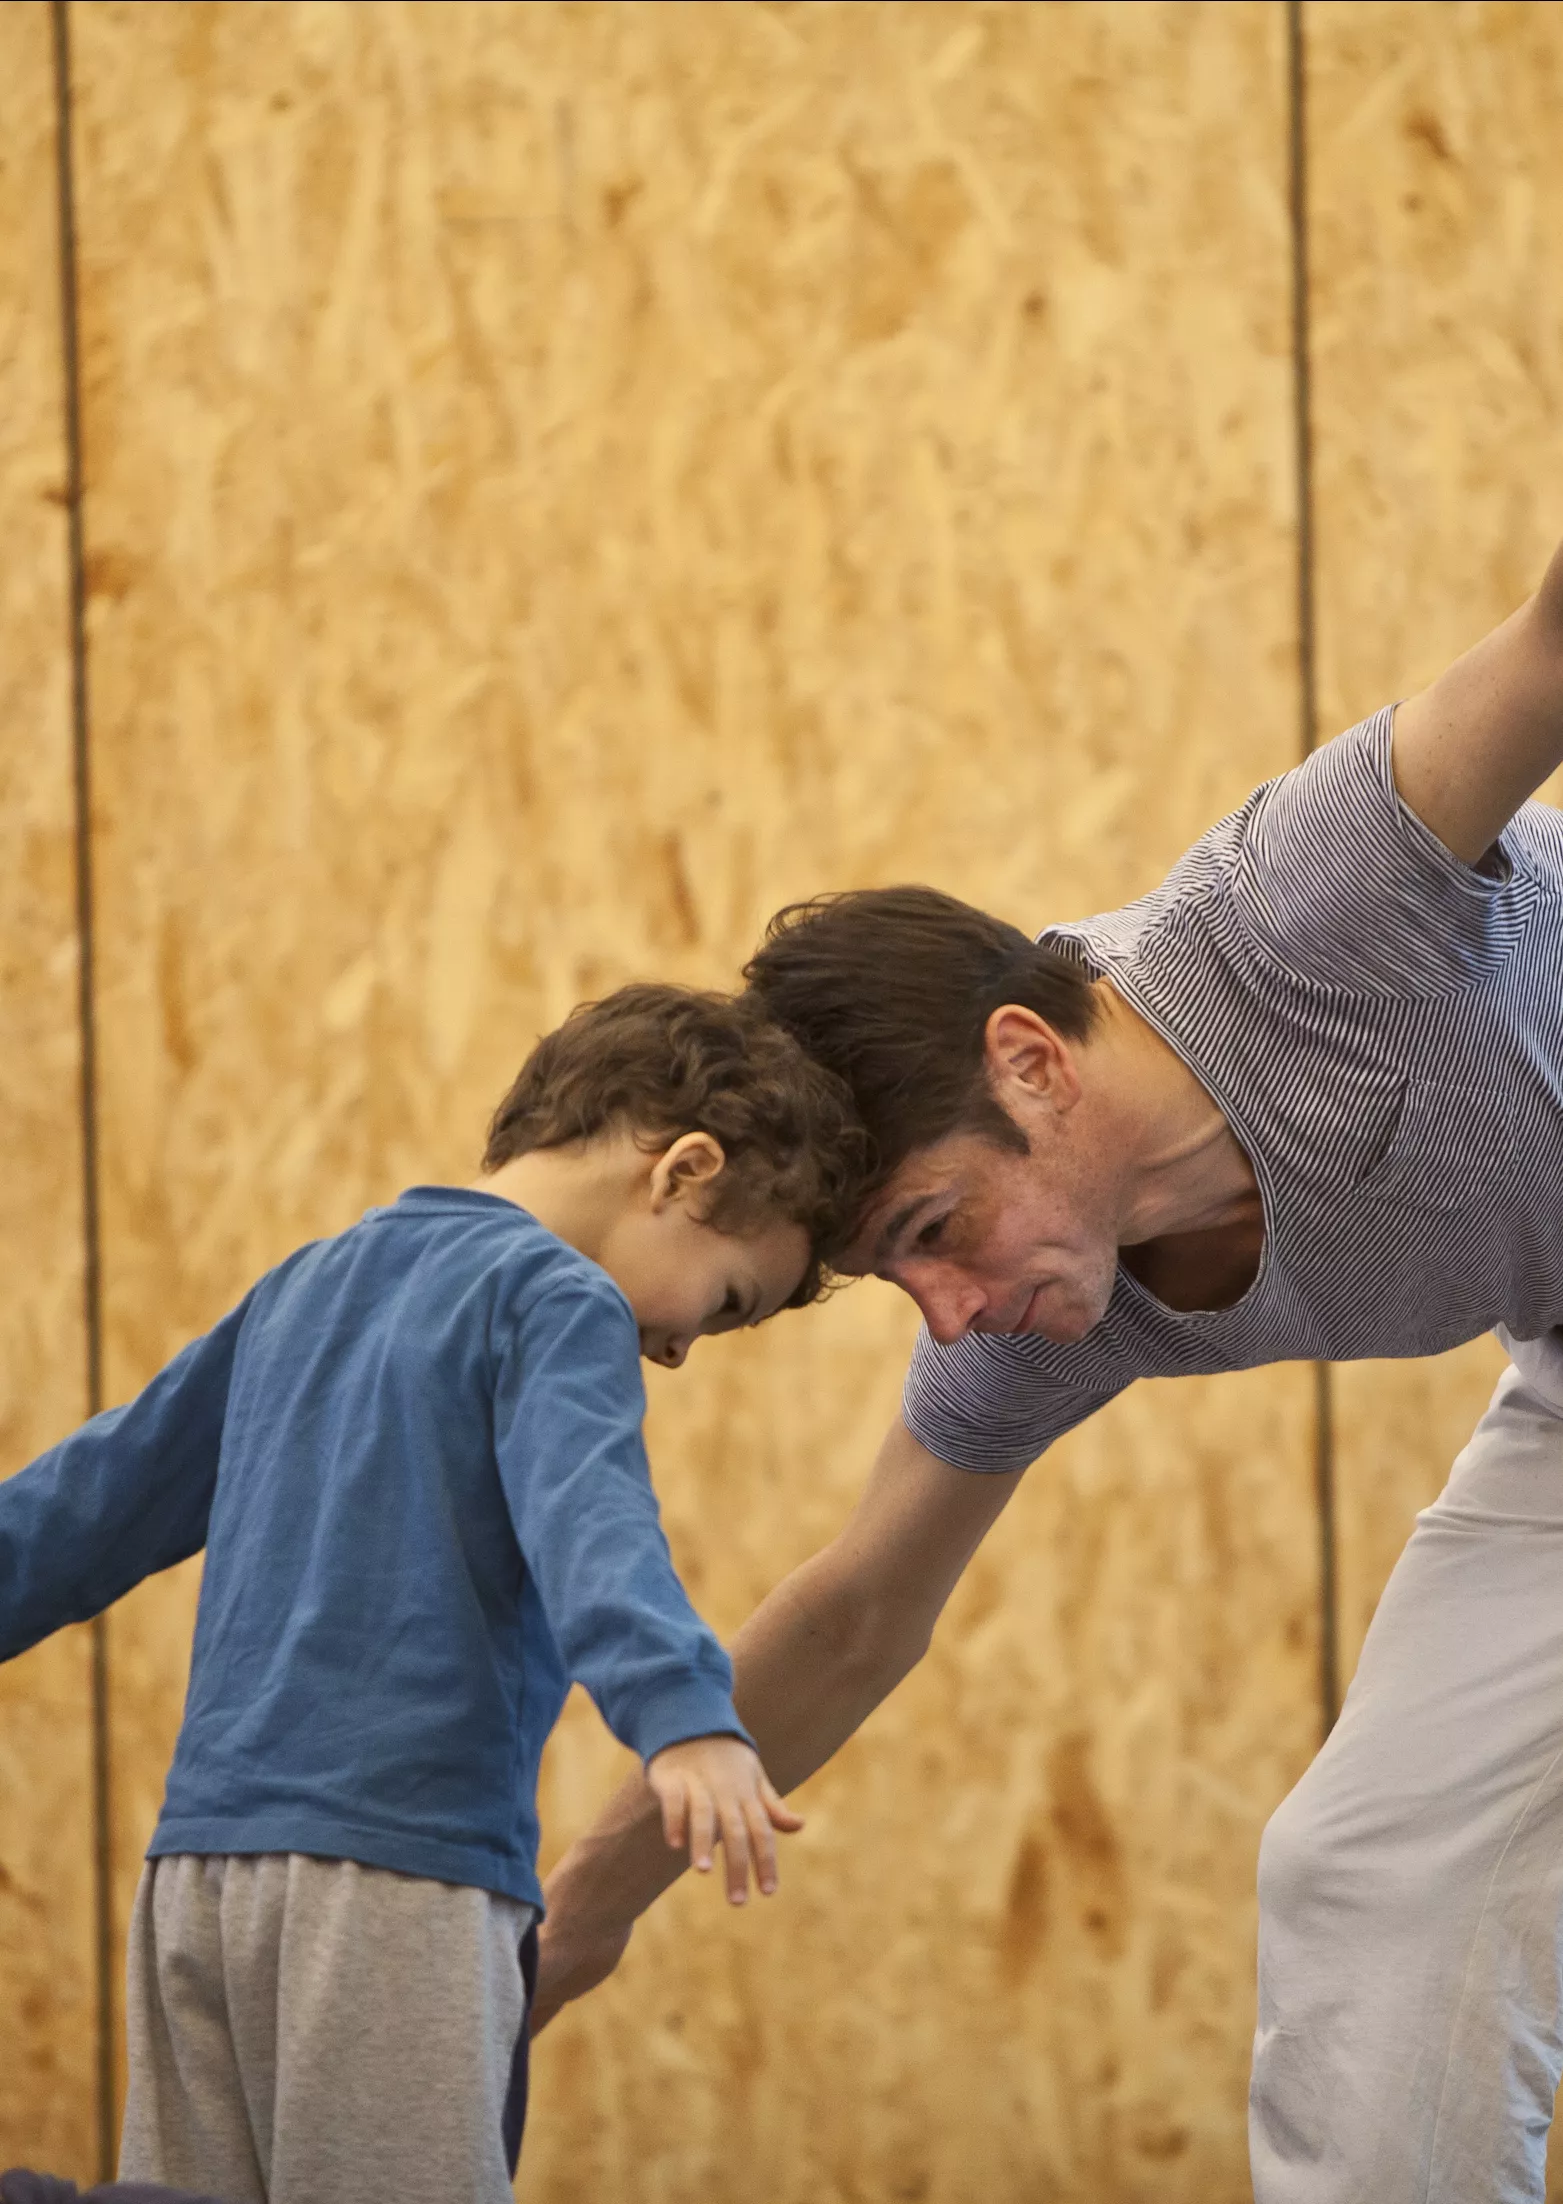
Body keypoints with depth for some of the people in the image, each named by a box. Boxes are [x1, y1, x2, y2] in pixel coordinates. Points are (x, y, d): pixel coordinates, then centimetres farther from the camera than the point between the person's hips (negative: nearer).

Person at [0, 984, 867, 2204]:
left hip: (195, 1869, 8)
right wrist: (681, 1715, -35)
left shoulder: (309, 1286, 22)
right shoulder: (559, 1301, -3)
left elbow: (102, 1490, 28)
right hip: (400, 1872, -8)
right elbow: (585, 1512, -22)